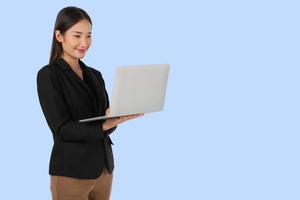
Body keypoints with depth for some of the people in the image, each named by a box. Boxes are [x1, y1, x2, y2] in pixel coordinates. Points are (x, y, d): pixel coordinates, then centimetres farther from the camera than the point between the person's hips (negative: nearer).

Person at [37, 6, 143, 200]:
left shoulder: (95, 75, 11)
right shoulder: (48, 75, -9)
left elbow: (106, 122, 7)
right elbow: (63, 128, -16)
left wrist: (116, 117, -15)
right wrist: (103, 126, -27)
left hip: (104, 167, 6)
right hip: (71, 172, -6)